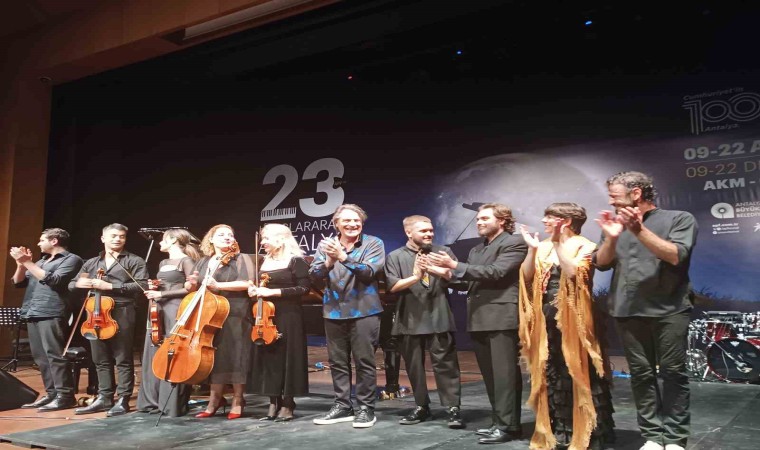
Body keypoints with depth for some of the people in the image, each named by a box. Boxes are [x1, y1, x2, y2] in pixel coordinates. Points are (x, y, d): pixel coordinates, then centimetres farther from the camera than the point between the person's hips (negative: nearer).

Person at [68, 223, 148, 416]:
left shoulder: (135, 261, 2)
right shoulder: (91, 263, 19)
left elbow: (142, 285, -10)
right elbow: (72, 285, 19)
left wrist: (111, 287, -16)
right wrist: (81, 284, -6)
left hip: (121, 313, -5)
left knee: (123, 359, -2)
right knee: (101, 359, 10)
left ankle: (123, 400, 3)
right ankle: (104, 398, 18)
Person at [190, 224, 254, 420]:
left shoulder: (241, 259, 0)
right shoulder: (203, 262, 17)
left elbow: (247, 283, -14)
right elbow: (193, 287, 19)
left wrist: (218, 285, -19)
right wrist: (192, 284, -5)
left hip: (235, 317, -5)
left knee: (234, 357, -3)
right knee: (214, 358, 7)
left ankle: (237, 401, 9)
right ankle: (215, 400, 18)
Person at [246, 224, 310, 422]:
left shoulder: (296, 261, -7)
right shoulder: (264, 262, 13)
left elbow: (304, 288, -15)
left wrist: (273, 292, -18)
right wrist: (255, 290, 1)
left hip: (288, 317, -6)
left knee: (287, 358, -2)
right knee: (268, 358, 6)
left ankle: (287, 405, 8)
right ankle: (274, 404, 15)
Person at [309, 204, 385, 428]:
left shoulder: (373, 243, -3)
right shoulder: (326, 244, 6)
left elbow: (370, 271, -17)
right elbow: (314, 275, -1)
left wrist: (343, 257, -24)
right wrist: (329, 262, -21)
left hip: (364, 311, -3)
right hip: (334, 312, 4)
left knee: (364, 361, 1)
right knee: (337, 362, 10)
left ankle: (366, 408, 11)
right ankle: (342, 406, 22)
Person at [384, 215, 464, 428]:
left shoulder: (443, 251, 8)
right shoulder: (395, 257, 4)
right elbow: (393, 285, -7)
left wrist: (434, 269, -17)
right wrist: (414, 277, -21)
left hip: (439, 318, -1)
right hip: (410, 320, 1)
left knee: (445, 363, -1)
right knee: (414, 366, 10)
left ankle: (453, 408, 4)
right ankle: (421, 407, 23)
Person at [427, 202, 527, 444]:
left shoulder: (514, 243, -4)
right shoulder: (476, 249, 22)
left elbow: (496, 272, -17)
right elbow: (470, 279, 14)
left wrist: (454, 265, -19)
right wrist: (444, 272, -2)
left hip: (502, 317, -8)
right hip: (479, 319, 8)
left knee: (504, 373, -6)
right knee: (490, 374, 13)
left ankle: (508, 426, 0)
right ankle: (499, 422, 22)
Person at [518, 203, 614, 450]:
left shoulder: (584, 246, -6)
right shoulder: (542, 248, 11)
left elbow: (573, 273, -22)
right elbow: (527, 278, 2)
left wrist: (559, 242, -19)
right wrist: (532, 248, -8)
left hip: (572, 319, -6)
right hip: (547, 321, 6)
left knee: (576, 372, 0)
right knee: (552, 373, 9)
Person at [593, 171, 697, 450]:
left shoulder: (679, 219, 2)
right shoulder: (617, 223, 14)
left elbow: (675, 255, -12)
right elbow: (601, 263, 7)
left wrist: (639, 230, -18)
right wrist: (611, 238, -11)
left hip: (669, 311, -3)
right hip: (628, 312, 4)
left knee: (673, 373, 1)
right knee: (641, 374, 5)